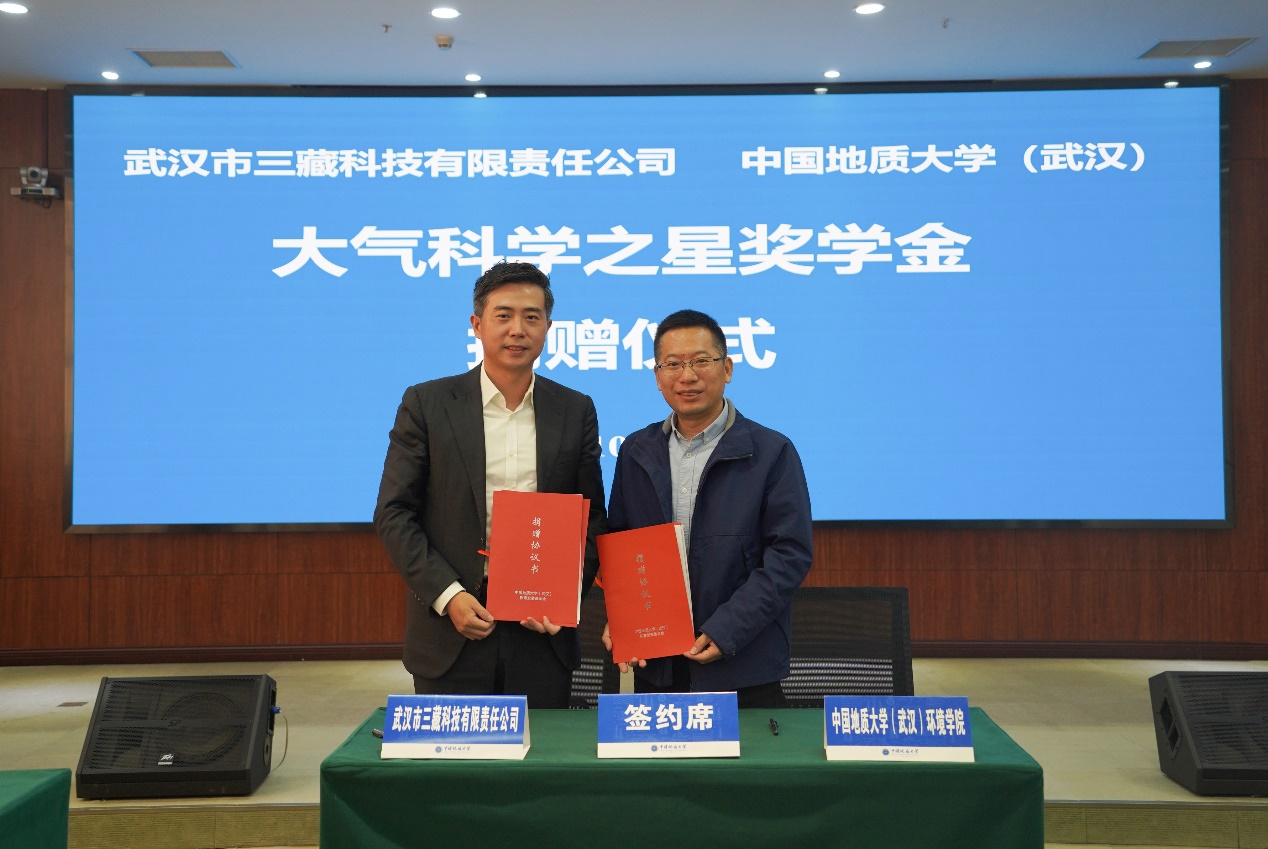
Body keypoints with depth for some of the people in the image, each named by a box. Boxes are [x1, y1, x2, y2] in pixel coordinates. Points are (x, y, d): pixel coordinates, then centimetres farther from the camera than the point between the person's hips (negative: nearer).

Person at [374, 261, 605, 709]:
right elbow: (393, 513, -1)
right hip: (452, 634, -1)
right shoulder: (426, 403, 0)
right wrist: (448, 595, -12)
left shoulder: (575, 411, 5)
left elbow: (592, 517, 9)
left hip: (543, 636, 2)